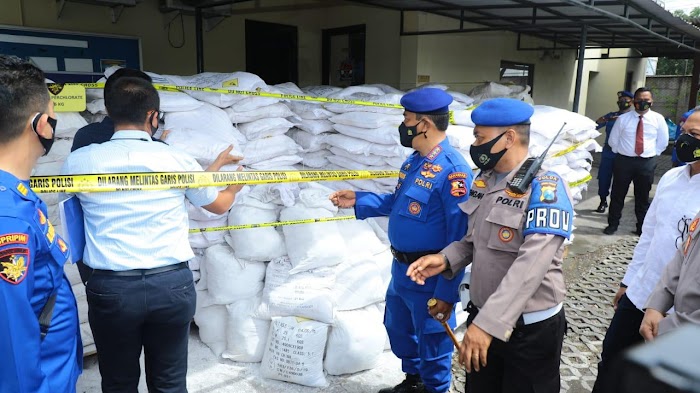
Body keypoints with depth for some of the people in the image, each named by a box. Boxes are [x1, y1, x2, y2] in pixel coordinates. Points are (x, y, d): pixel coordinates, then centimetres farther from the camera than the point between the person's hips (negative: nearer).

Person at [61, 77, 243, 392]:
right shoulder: (177, 160, -5)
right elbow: (219, 204, 11)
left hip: (111, 287, 1)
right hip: (172, 283, 0)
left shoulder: (78, 161, -1)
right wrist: (236, 185, 36)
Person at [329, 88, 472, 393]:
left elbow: (459, 240, -25)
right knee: (397, 328, 26)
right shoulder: (414, 161, 5)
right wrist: (358, 201, 11)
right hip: (401, 269, 10)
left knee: (431, 341, 11)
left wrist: (446, 292, -23)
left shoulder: (452, 170, -25)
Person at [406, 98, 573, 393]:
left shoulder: (545, 187, -20)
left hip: (531, 329, -6)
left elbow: (531, 265, -29)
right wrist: (446, 259, -7)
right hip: (483, 318, 7)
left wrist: (488, 323, -34)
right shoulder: (484, 179, 3)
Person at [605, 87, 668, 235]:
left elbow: (663, 142, 9)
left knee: (642, 197, 11)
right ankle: (612, 224, 17)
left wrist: (652, 155, 5)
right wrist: (621, 153, 6)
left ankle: (642, 228, 22)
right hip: (624, 161, 0)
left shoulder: (658, 119, 0)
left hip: (647, 163, 1)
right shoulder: (623, 118, -1)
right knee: (617, 194, 5)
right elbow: (613, 140, 7)